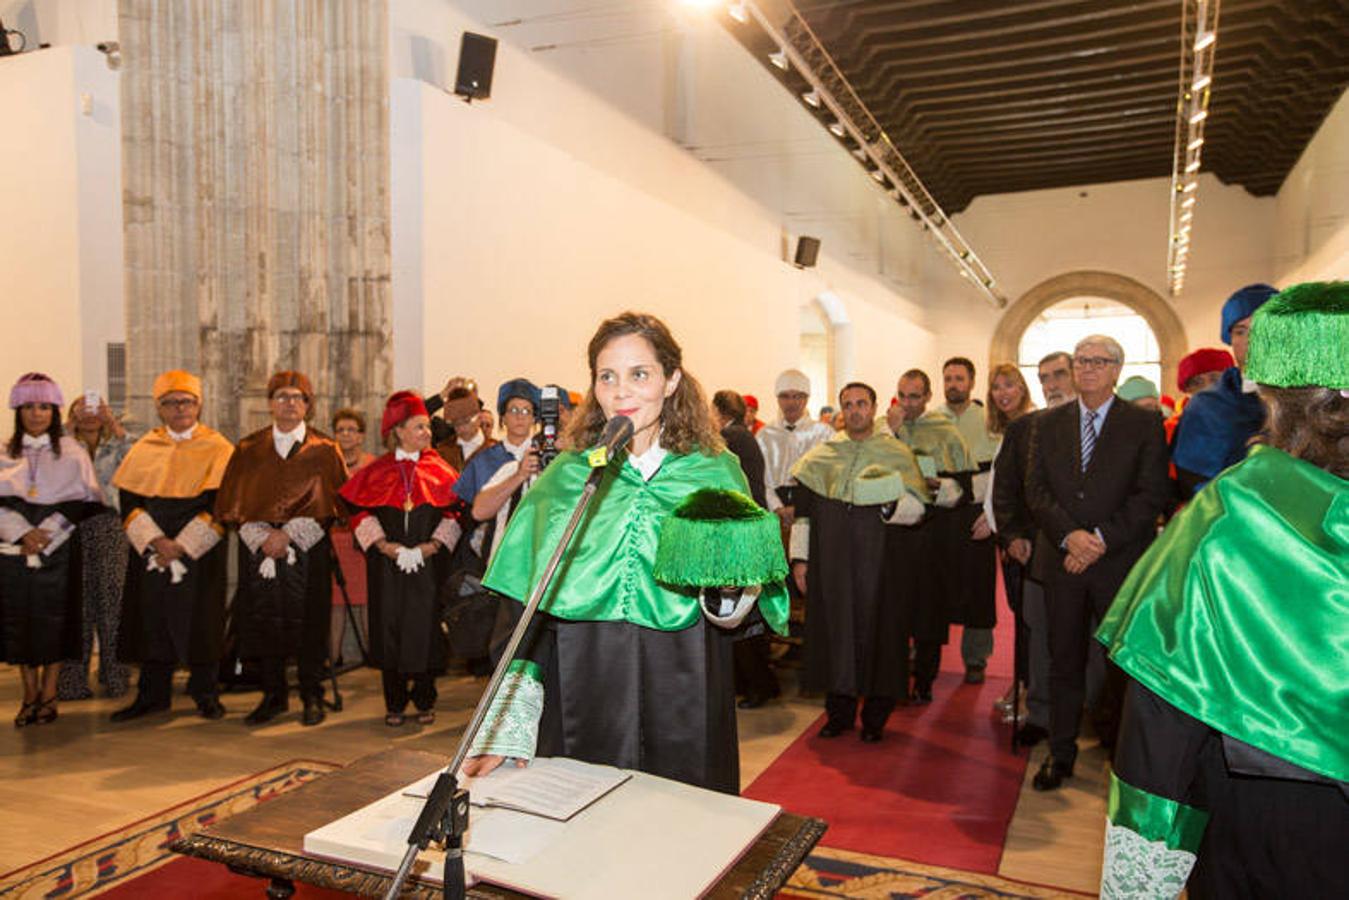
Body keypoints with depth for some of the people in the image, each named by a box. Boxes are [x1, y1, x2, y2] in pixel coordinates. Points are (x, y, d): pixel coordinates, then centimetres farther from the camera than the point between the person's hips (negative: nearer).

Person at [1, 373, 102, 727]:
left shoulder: (72, 452, 4)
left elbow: (85, 500, -2)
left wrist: (48, 531, -12)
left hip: (59, 552, -2)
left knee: (54, 623, 0)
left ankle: (49, 695, 12)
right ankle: (30, 695, 17)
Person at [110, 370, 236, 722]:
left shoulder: (217, 448, -1)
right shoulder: (144, 449, 9)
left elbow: (220, 505, -9)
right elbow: (129, 502, 3)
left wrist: (181, 546, -15)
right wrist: (155, 541, -12)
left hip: (200, 554, -3)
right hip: (149, 553, 3)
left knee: (199, 621, 1)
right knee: (152, 620, 7)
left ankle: (205, 693, 14)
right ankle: (152, 695, 20)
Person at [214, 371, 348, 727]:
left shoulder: (323, 450, 3)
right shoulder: (249, 449, 9)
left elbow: (326, 501, -4)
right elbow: (235, 501, 5)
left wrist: (288, 534, -13)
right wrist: (263, 537, -10)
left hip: (308, 552, -2)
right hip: (259, 550, 2)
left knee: (307, 623, -1)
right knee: (263, 623, 4)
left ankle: (312, 697, 11)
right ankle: (274, 695, 18)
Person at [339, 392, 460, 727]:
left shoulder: (438, 470, 6)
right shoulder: (377, 471, 6)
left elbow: (453, 513, 2)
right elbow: (360, 512, 1)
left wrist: (430, 546, -10)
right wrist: (387, 546, -10)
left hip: (427, 564, 0)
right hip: (386, 565, 0)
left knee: (425, 627, 0)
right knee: (390, 628, 1)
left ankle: (425, 701, 14)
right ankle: (394, 704, 13)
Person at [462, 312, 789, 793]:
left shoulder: (716, 474, -1)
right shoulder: (564, 478, 1)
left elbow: (735, 613, 3)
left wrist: (738, 592, -20)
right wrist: (509, 733, -6)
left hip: (682, 712, 0)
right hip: (581, 706, 1)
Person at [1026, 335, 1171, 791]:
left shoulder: (1144, 423, 1)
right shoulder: (1049, 423, 9)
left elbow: (1152, 494, -7)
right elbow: (1036, 488, 3)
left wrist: (1102, 538, -15)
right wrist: (1069, 535, -12)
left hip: (1122, 561, -2)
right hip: (1064, 560, 2)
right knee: (1064, 659, 8)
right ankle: (1060, 753, 19)